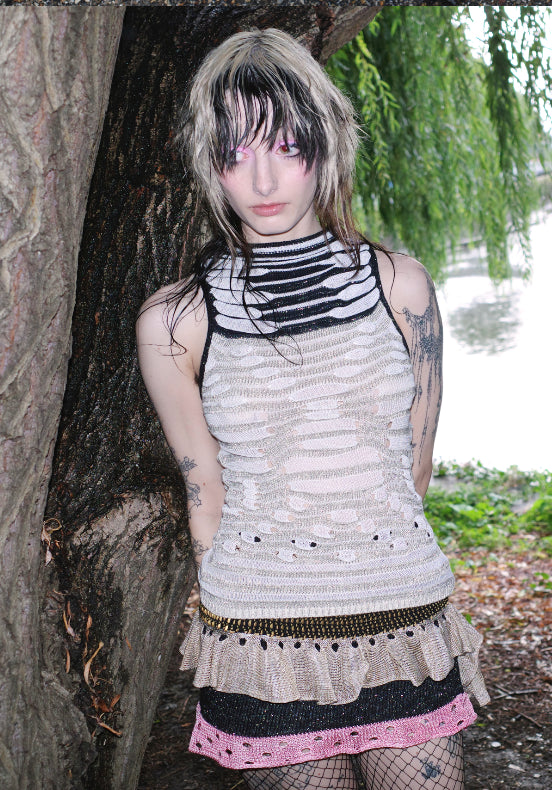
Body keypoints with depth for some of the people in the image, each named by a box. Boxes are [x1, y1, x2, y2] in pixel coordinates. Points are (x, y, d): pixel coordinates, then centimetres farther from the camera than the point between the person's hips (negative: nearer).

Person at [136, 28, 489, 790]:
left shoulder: (399, 284, 2)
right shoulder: (174, 320, -2)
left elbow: (411, 467, 9)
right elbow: (207, 495, 4)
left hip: (406, 624, 2)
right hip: (264, 648, -1)